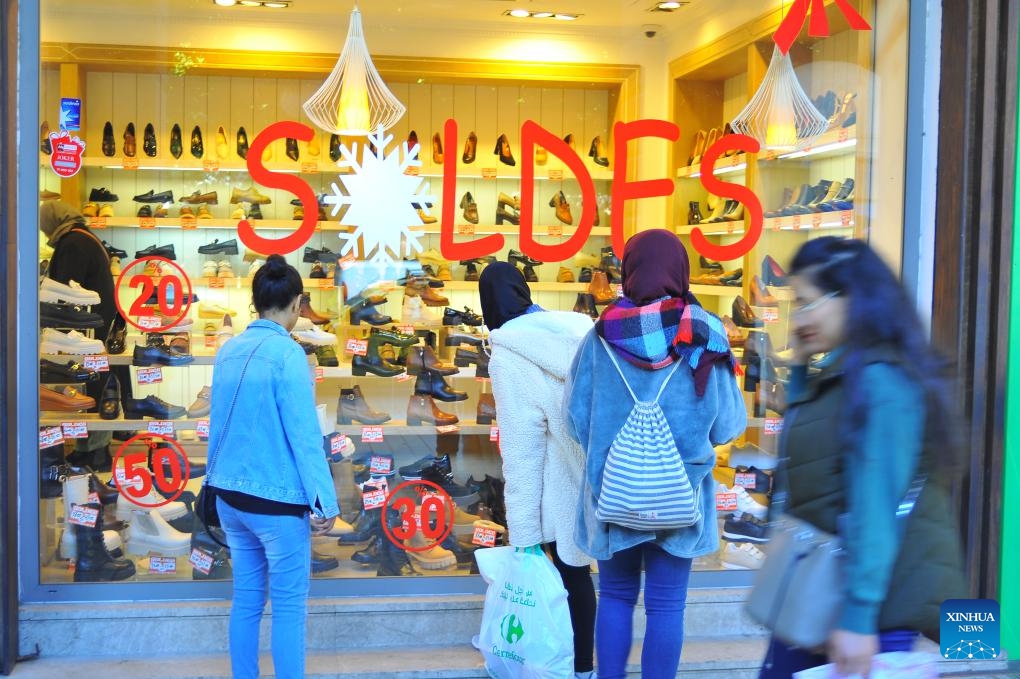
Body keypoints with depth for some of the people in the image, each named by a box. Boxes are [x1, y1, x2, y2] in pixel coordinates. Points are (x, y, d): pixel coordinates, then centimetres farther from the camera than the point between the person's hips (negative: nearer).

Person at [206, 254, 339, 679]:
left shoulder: (228, 351, 6)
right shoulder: (287, 353, -15)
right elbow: (304, 435, -16)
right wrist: (325, 502, -12)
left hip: (230, 494, 7)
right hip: (276, 499, -7)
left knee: (246, 599, 13)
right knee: (289, 604, 2)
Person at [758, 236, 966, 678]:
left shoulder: (880, 380, -18)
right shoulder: (836, 376, 11)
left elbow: (876, 506, -23)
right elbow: (803, 444, 26)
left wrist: (858, 618, -25)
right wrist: (799, 366, 14)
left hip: (868, 596, -9)